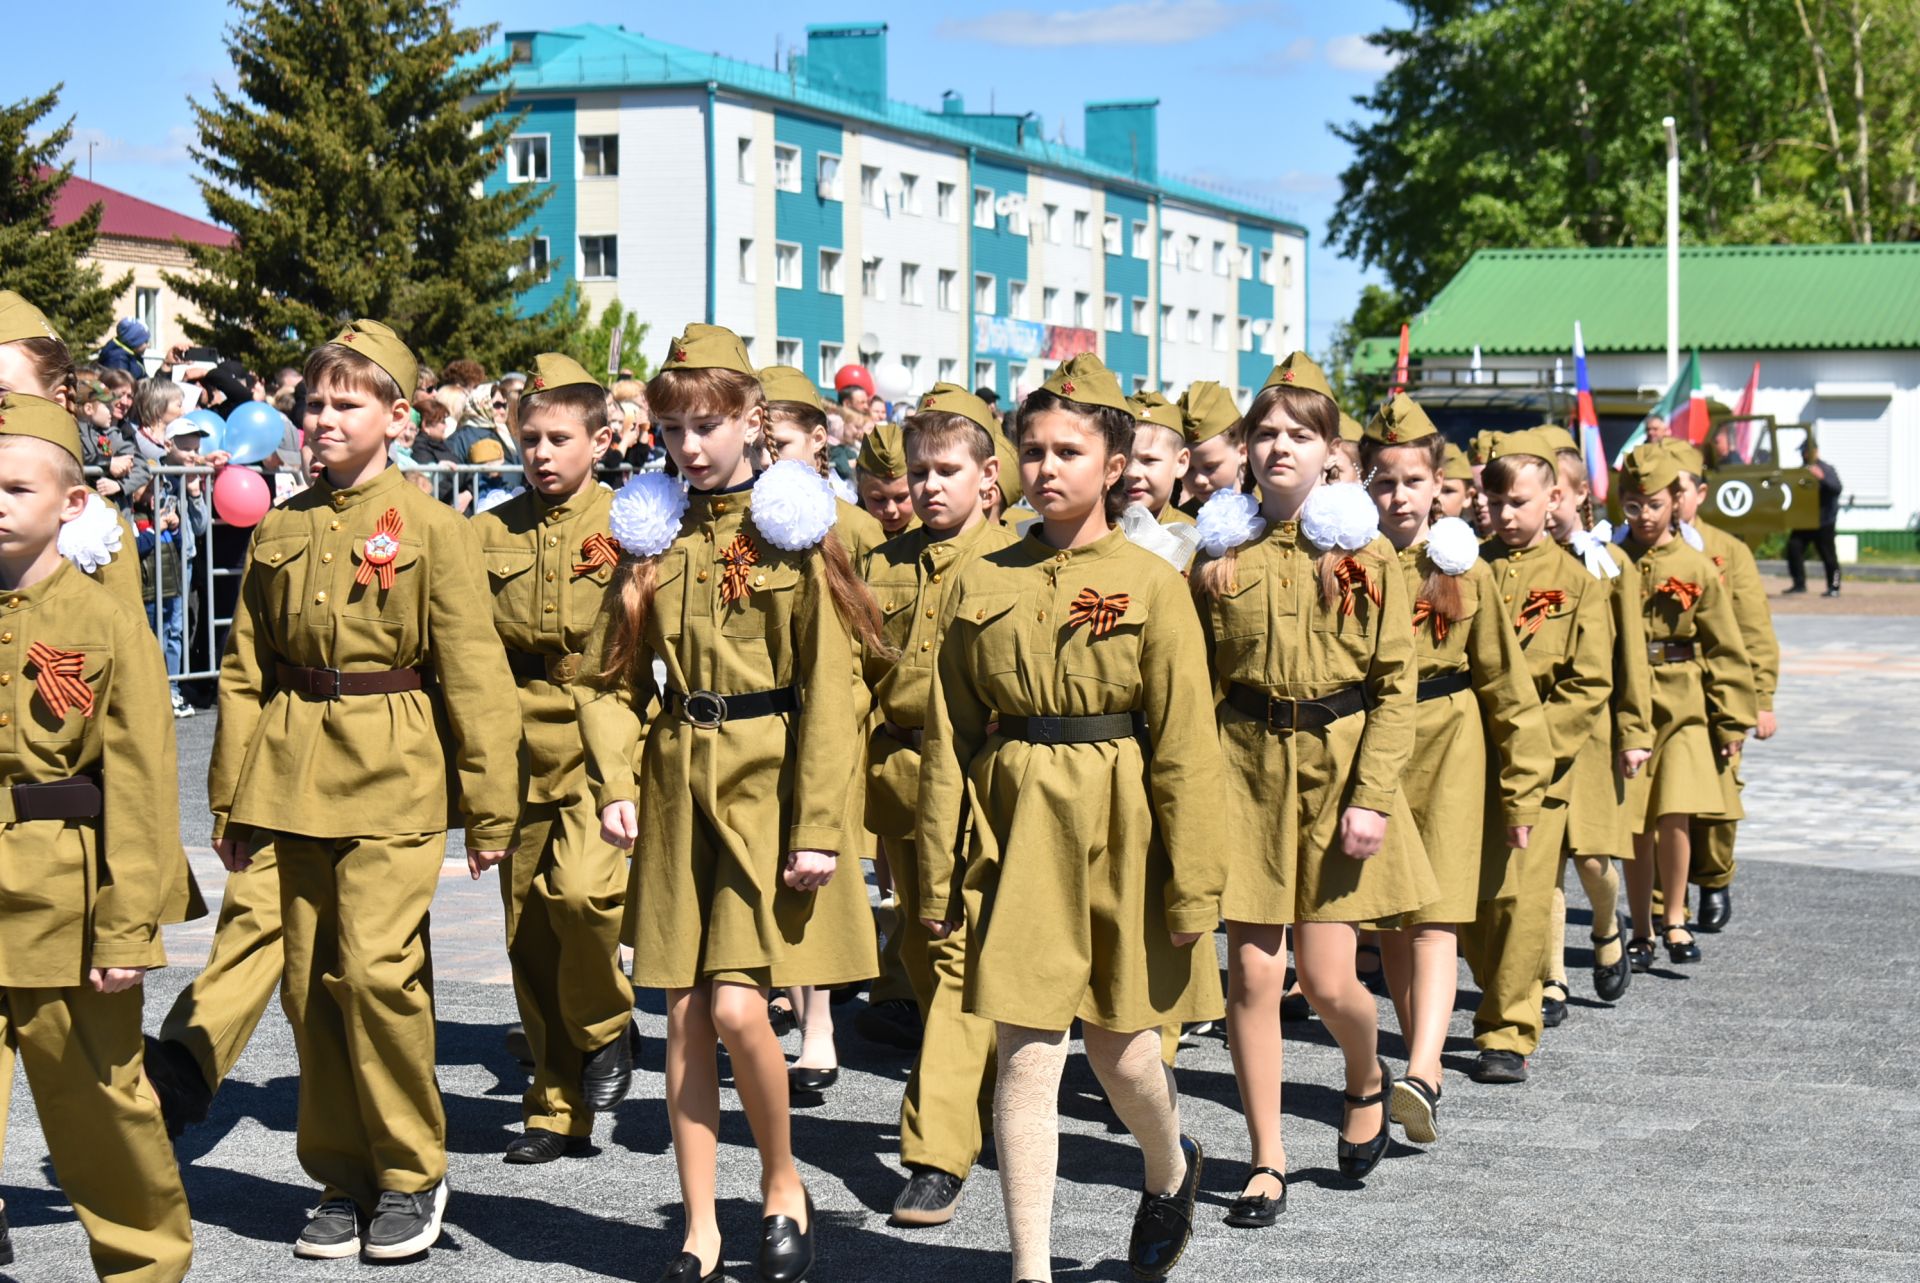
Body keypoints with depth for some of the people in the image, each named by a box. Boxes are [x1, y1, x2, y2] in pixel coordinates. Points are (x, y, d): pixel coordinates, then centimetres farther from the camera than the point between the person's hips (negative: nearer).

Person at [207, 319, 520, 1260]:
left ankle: (412, 1173, 5)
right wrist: (231, 796, 13)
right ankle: (344, 1178, 19)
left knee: (377, 966, -13)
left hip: (393, 771, -5)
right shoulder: (281, 529, 11)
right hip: (296, 776, 5)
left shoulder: (430, 528, -3)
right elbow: (245, 669, 15)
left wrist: (490, 808, -4)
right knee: (310, 979, 6)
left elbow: (472, 674, -3)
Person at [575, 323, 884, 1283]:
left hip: (764, 785, -4)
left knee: (737, 1007, -13)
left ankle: (784, 1187, 12)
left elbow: (827, 691, -8)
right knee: (683, 1013, 5)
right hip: (676, 786, 4)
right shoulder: (654, 534, 9)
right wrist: (615, 783, -4)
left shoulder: (790, 534, -4)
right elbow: (608, 676, 11)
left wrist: (817, 827, -13)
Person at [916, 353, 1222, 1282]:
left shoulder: (1150, 584, -3)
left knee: (1119, 1045, 10)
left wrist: (1192, 887, -8)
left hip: (1119, 828, -1)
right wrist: (938, 876, 4)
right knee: (1024, 1053, -3)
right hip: (1014, 828, 2)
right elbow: (948, 739, 6)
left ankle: (1170, 1171, 43)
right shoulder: (983, 584, 5)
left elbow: (1184, 746, -5)